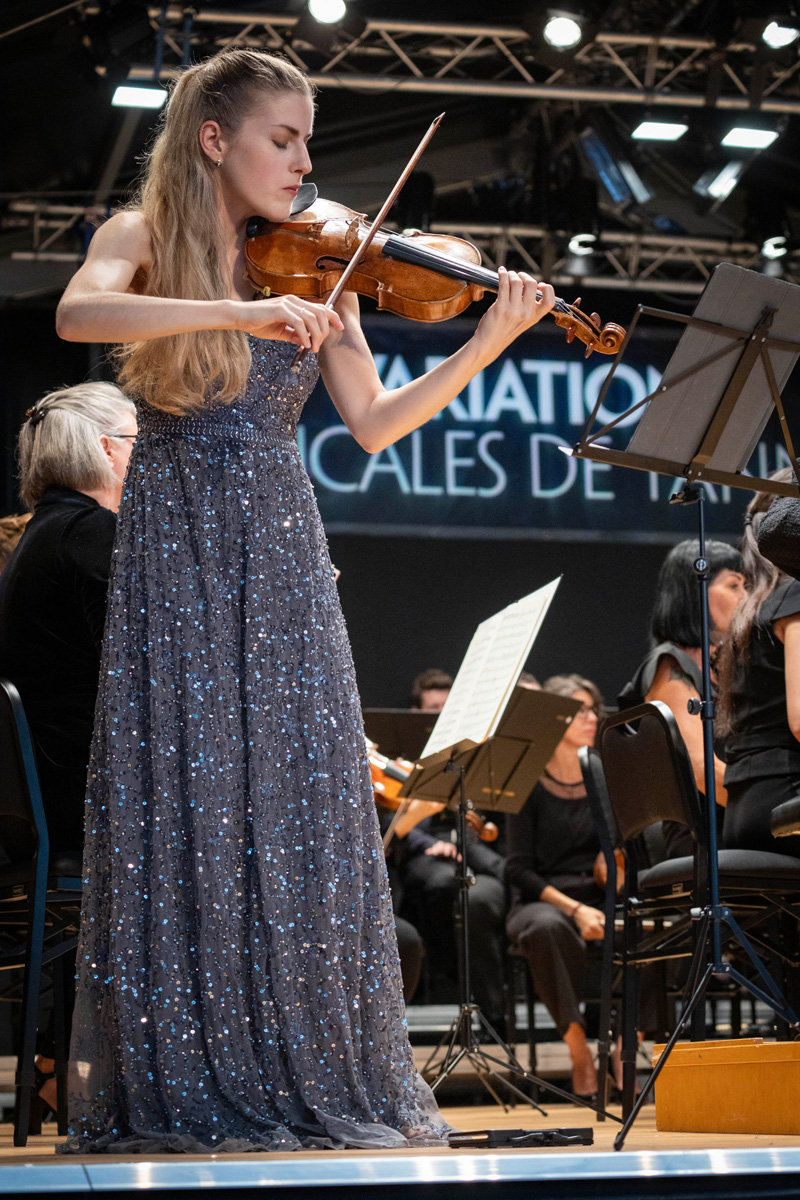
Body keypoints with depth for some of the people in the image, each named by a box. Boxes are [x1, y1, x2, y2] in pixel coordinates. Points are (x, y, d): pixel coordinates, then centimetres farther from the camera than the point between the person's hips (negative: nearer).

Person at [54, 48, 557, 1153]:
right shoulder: (143, 238, 1)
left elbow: (373, 424, 3)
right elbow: (78, 316, -22)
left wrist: (489, 345, -8)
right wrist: (242, 311, -31)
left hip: (281, 565, 3)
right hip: (174, 562, -3)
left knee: (301, 806, -1)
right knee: (177, 808, -4)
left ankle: (308, 1068, 6)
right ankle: (177, 1078, 3)